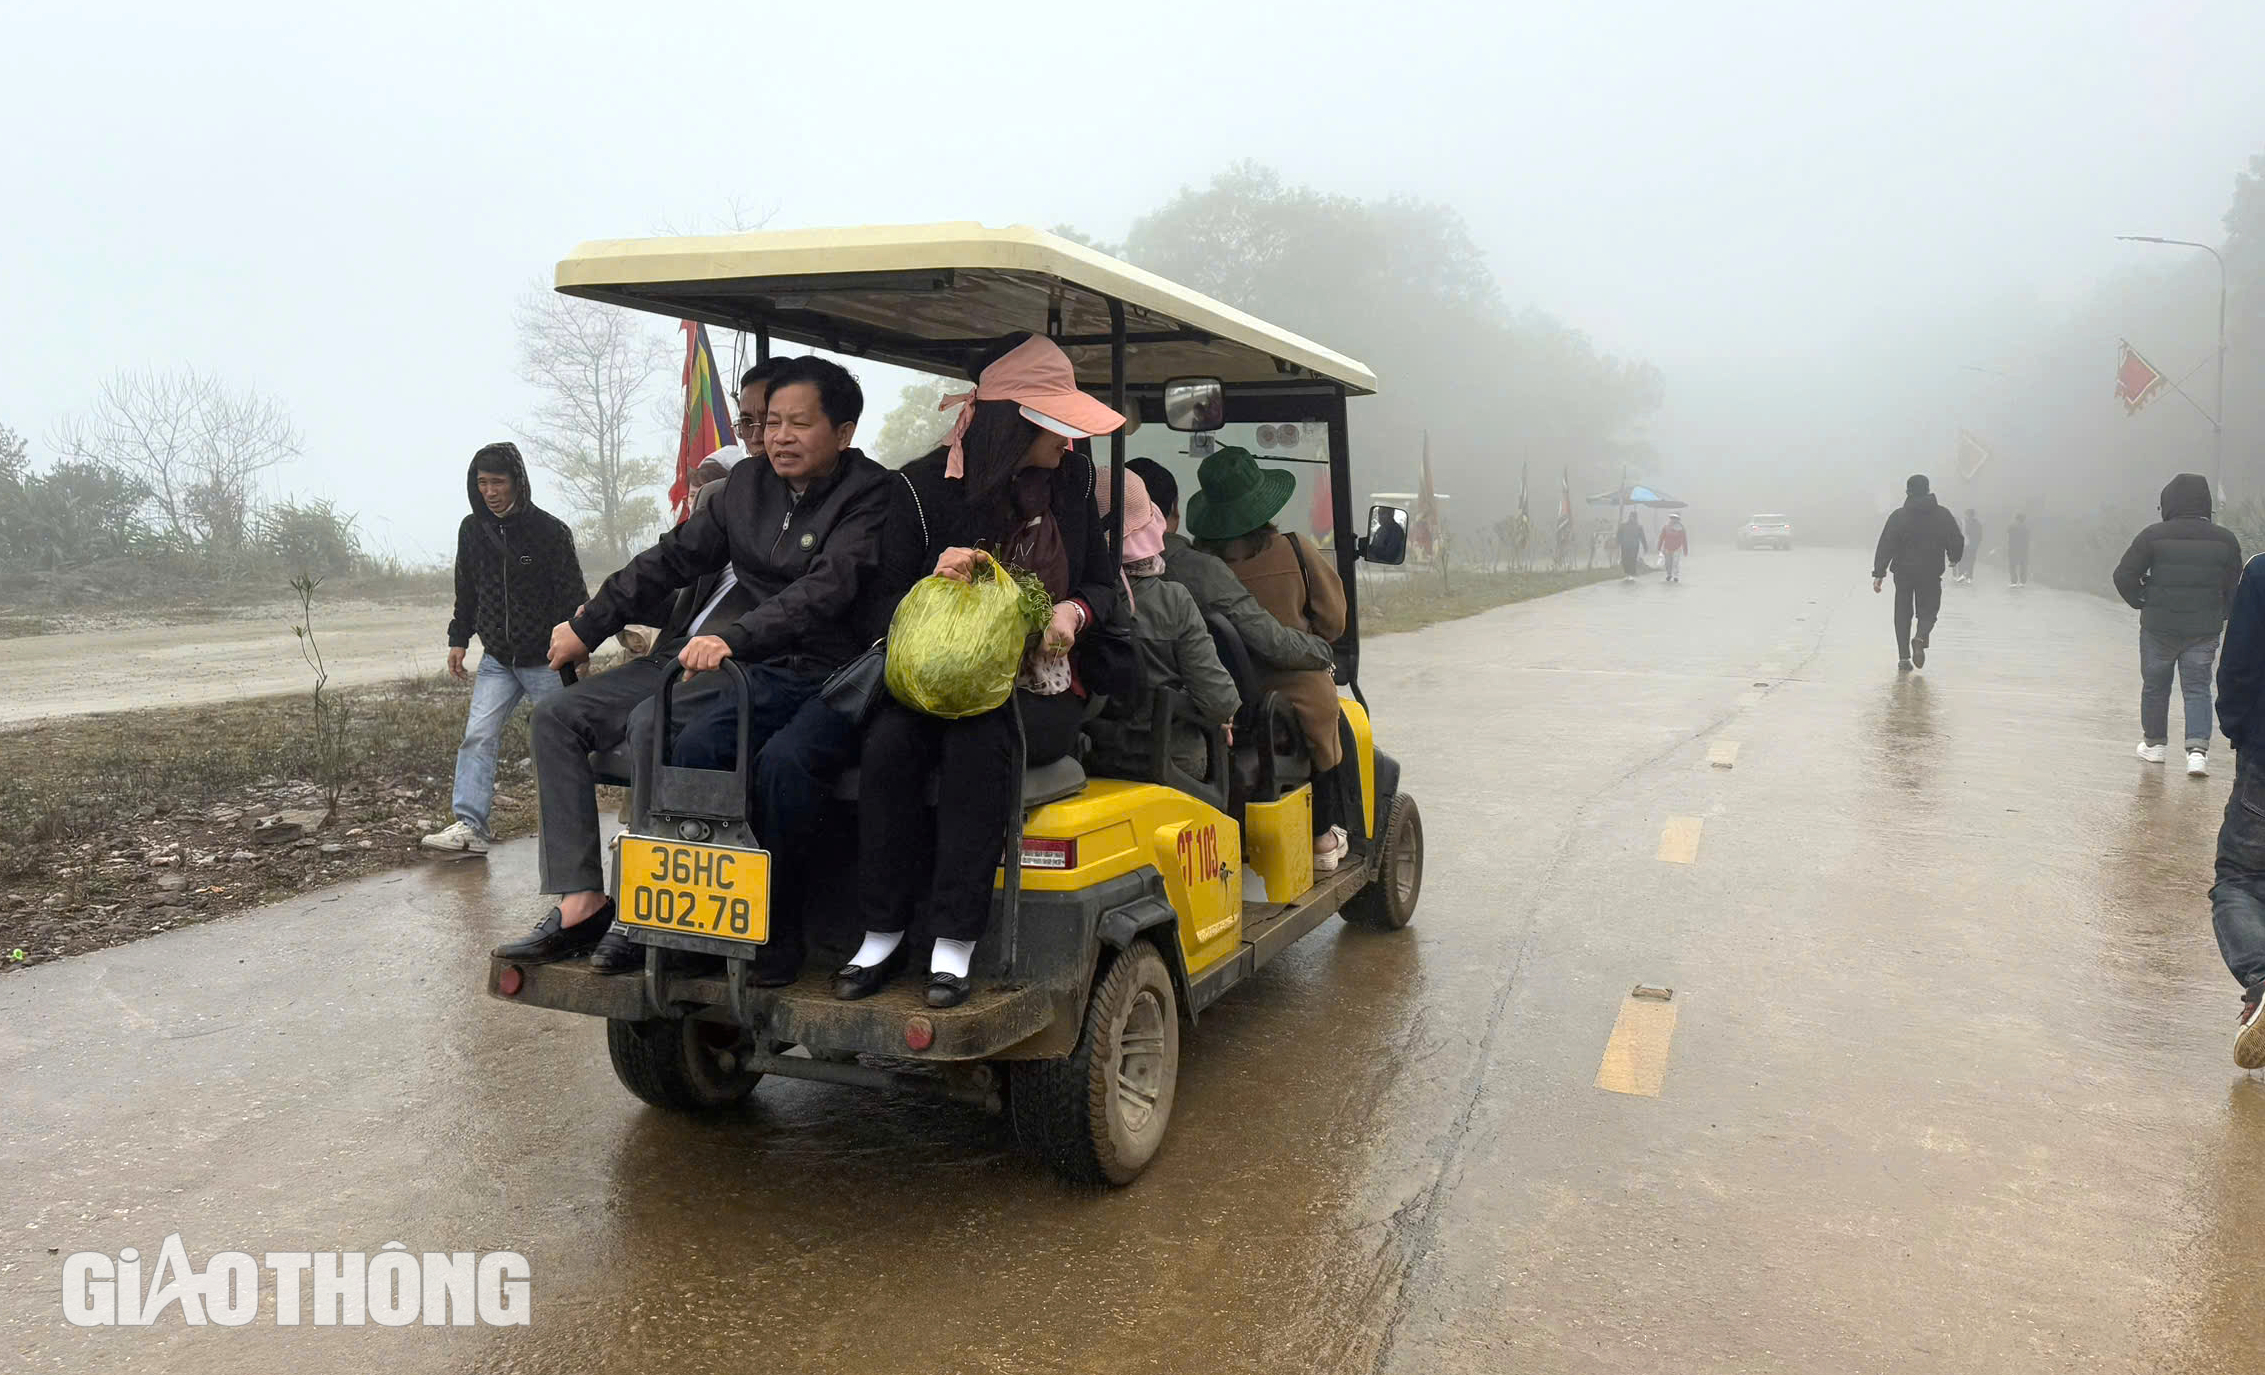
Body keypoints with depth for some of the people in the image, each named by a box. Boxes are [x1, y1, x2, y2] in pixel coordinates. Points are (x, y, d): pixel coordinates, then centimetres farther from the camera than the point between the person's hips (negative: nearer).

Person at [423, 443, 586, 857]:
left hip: (546, 660, -4)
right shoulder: (472, 530, 6)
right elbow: (466, 591, 16)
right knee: (478, 734, -7)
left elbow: (573, 594, -9)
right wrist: (459, 638, 11)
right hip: (497, 659, 4)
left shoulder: (550, 531, -10)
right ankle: (469, 826, -9)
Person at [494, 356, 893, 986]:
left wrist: (735, 638, -33)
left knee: (655, 725, -34)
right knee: (559, 716, -1)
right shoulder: (750, 480, 14)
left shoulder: (869, 496, -7)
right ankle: (580, 900, -5)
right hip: (708, 653, 8)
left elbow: (826, 589, -21)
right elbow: (674, 557, 19)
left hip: (797, 672, -7)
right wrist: (588, 626, 17)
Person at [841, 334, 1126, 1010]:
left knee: (978, 742, -33)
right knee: (888, 744, -31)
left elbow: (1104, 585, 14)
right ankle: (883, 931, -17)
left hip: (1039, 689, 0)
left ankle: (955, 944, -28)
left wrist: (1074, 611, -10)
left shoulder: (1072, 482, 6)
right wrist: (937, 577, -19)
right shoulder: (923, 487, -2)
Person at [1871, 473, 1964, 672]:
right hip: (1931, 573, 0)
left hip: (1904, 572, 0)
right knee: (1928, 611, 12)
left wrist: (1879, 573, -8)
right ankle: (1921, 638, -20)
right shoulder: (1942, 515, 0)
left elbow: (1885, 546, -9)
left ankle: (1903, 656, 3)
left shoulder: (1898, 516, -5)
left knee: (1903, 613, 9)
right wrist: (1954, 558, 24)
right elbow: (1957, 541, 2)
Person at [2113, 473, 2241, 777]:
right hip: (2205, 629, 2)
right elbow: (2235, 588, 5)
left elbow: (2124, 575, -10)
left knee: (2155, 685, 13)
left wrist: (2141, 603, 4)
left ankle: (2154, 743, 23)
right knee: (2198, 687, 8)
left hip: (2159, 626, -2)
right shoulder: (2225, 540, 0)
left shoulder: (2153, 535, -10)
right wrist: (2218, 614, 17)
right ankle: (2198, 748, -6)